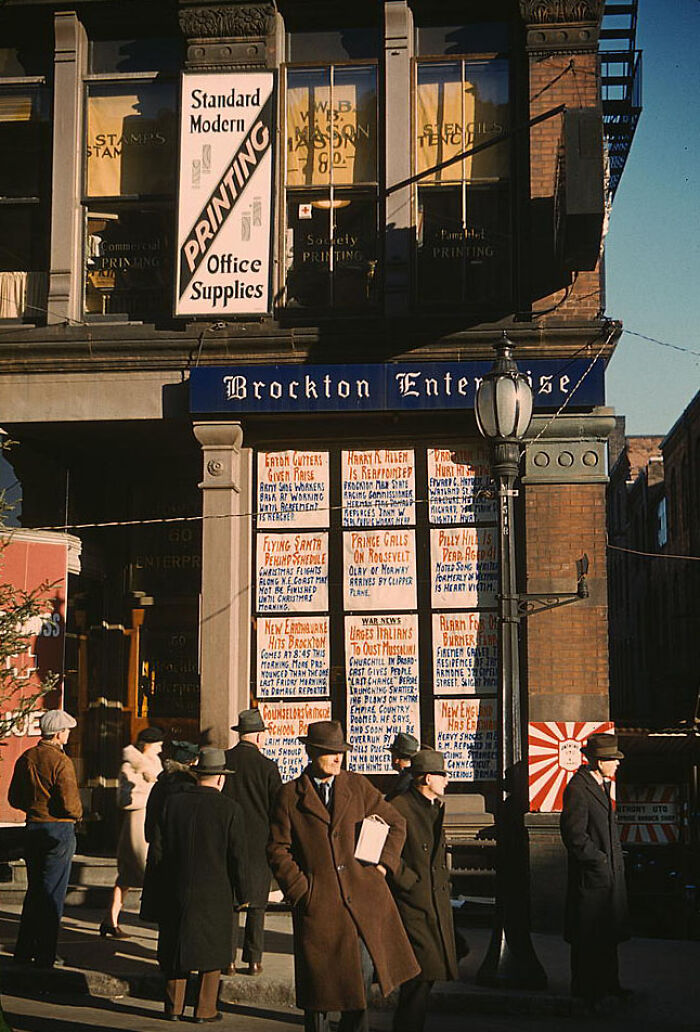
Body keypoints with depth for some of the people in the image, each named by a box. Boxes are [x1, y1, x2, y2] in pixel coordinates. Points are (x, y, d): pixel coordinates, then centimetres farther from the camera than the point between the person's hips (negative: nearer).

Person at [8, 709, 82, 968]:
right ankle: (45, 956, 5)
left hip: (33, 828, 7)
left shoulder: (25, 759, 5)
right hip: (59, 830, -7)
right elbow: (70, 804, -20)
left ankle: (24, 951, 23)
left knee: (34, 890, 17)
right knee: (52, 894, 1)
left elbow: (14, 798, 11)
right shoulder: (61, 762, -17)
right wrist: (77, 814, 0)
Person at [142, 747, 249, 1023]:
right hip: (214, 894, -2)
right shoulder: (230, 809, -8)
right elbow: (238, 857, -6)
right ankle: (205, 1009, 11)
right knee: (212, 949, 9)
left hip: (175, 890, 3)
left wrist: (157, 891, 10)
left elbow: (156, 850, 1)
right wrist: (242, 893, 6)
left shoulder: (172, 803, -1)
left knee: (175, 946, 14)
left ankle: (174, 1007, 19)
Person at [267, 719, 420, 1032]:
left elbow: (395, 824, 16)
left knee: (363, 970, -1)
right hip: (317, 901, -2)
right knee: (319, 980, 4)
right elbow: (278, 849, 2)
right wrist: (299, 890, -6)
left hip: (363, 896, 2)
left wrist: (383, 864, 4)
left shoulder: (358, 786, 8)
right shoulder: (290, 795, 2)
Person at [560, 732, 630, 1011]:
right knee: (588, 938, 1)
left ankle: (608, 984, 30)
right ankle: (587, 991, 11)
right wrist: (600, 859, -15)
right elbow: (574, 836, -21)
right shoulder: (578, 788, -18)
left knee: (609, 933, 18)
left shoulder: (602, 785, 13)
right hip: (590, 876, -10)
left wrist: (614, 858, 14)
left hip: (610, 874, 10)